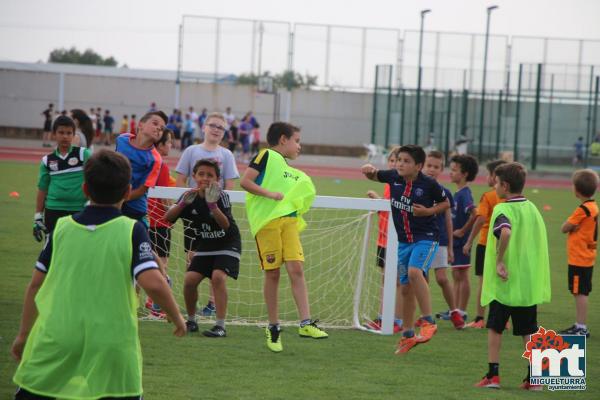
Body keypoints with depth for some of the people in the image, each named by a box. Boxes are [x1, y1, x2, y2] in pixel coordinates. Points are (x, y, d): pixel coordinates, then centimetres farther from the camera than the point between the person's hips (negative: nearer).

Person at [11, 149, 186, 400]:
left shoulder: (62, 228, 4)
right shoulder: (130, 231, -6)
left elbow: (35, 285, 8)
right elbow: (153, 283, -16)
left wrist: (23, 335, 19)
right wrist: (177, 318, 1)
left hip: (55, 343, 2)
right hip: (110, 348, -2)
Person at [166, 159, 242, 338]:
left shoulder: (221, 196, -20)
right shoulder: (190, 196, -8)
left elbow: (226, 225, -33)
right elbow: (168, 217, -15)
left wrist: (212, 204, -47)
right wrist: (183, 203, -32)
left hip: (227, 245, -4)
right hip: (204, 246, 4)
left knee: (218, 277, -25)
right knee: (190, 279, -10)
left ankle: (220, 326, -21)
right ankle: (191, 321, 11)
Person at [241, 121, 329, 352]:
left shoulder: (292, 172, 25)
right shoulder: (266, 156, 2)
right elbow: (245, 181, -8)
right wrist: (271, 194, -14)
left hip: (289, 220, 6)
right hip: (266, 221, -6)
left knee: (296, 268, -8)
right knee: (272, 273, -2)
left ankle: (305, 323, -12)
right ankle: (273, 327, 8)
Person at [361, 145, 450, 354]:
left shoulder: (429, 184, -13)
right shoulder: (393, 177, -2)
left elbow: (445, 203, 3)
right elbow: (374, 175, 17)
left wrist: (428, 211, -14)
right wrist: (369, 170, -6)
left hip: (426, 237, -6)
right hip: (403, 240, 6)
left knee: (414, 272, -30)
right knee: (406, 288, 10)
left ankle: (428, 321, -22)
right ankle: (408, 335, 22)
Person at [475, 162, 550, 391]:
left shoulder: (503, 209, -13)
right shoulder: (532, 209, 9)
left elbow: (505, 232, -34)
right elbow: (540, 240, 14)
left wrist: (499, 261, -24)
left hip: (503, 281, -5)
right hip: (529, 282, 5)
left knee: (495, 328, 6)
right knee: (529, 331, 9)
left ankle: (493, 375, 6)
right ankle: (533, 378, 7)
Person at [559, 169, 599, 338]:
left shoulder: (583, 209, -20)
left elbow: (564, 228, -14)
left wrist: (570, 225, 3)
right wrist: (573, 226, -7)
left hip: (579, 259, -9)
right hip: (586, 258, 9)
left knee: (580, 292, -5)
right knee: (580, 292, 16)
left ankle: (581, 328, -2)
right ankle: (579, 325, 23)